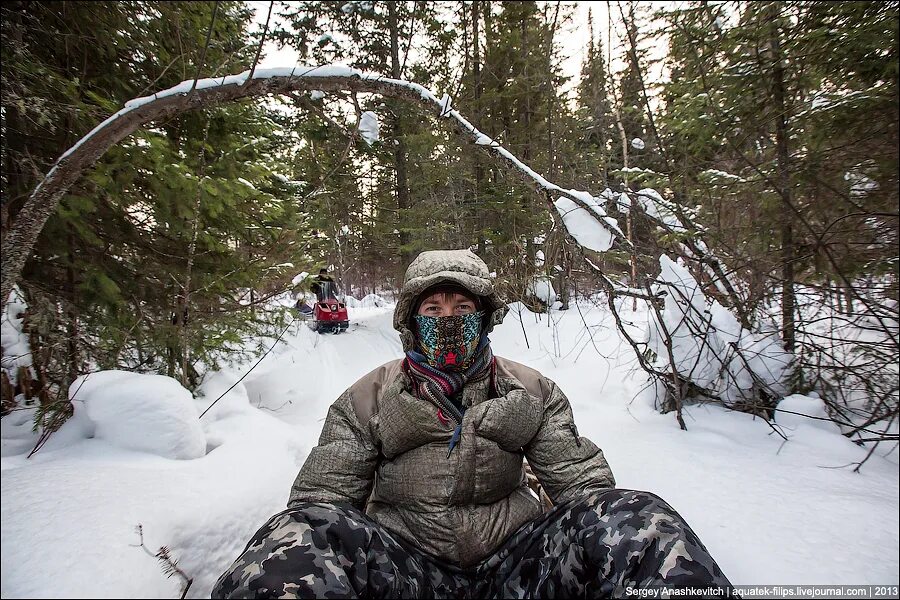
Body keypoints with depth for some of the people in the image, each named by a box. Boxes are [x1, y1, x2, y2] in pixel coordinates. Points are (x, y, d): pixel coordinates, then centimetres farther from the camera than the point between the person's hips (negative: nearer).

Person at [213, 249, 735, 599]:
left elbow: (583, 482, 3)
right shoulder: (369, 399, 5)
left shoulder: (532, 391, 9)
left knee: (640, 520, -23)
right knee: (306, 532, -33)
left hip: (512, 556, 2)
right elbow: (322, 496, 1)